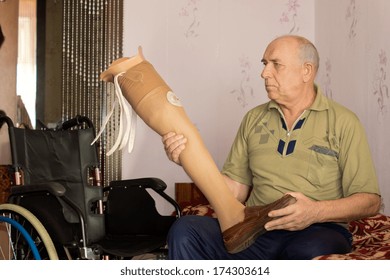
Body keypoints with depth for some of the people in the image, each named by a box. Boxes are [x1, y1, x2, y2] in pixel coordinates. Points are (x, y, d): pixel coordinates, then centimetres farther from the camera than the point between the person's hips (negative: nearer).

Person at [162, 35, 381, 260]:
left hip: (317, 232, -3)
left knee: (310, 253, -40)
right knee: (185, 231, -25)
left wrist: (317, 211, -18)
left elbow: (370, 201, 0)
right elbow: (236, 191, 12)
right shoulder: (254, 119, 16)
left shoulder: (343, 122, 3)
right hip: (255, 230, 3)